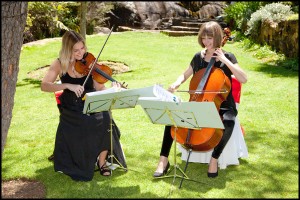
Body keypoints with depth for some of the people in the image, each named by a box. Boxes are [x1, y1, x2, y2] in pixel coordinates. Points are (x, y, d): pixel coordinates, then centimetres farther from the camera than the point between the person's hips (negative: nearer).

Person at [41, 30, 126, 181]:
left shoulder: (89, 62, -3)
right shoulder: (60, 64, -4)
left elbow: (100, 88, -7)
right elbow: (44, 86, -16)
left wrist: (112, 89, -29)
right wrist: (68, 85, -29)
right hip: (71, 111, -1)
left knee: (105, 120, -30)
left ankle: (102, 161, -6)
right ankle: (79, 165, -2)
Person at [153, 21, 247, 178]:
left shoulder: (227, 57, -5)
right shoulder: (198, 57, 7)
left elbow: (244, 79, -17)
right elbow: (185, 75, 20)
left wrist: (225, 60, -21)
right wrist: (176, 84, -3)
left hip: (222, 106, -4)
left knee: (228, 123, -37)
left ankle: (214, 160, -15)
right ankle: (163, 160, -12)